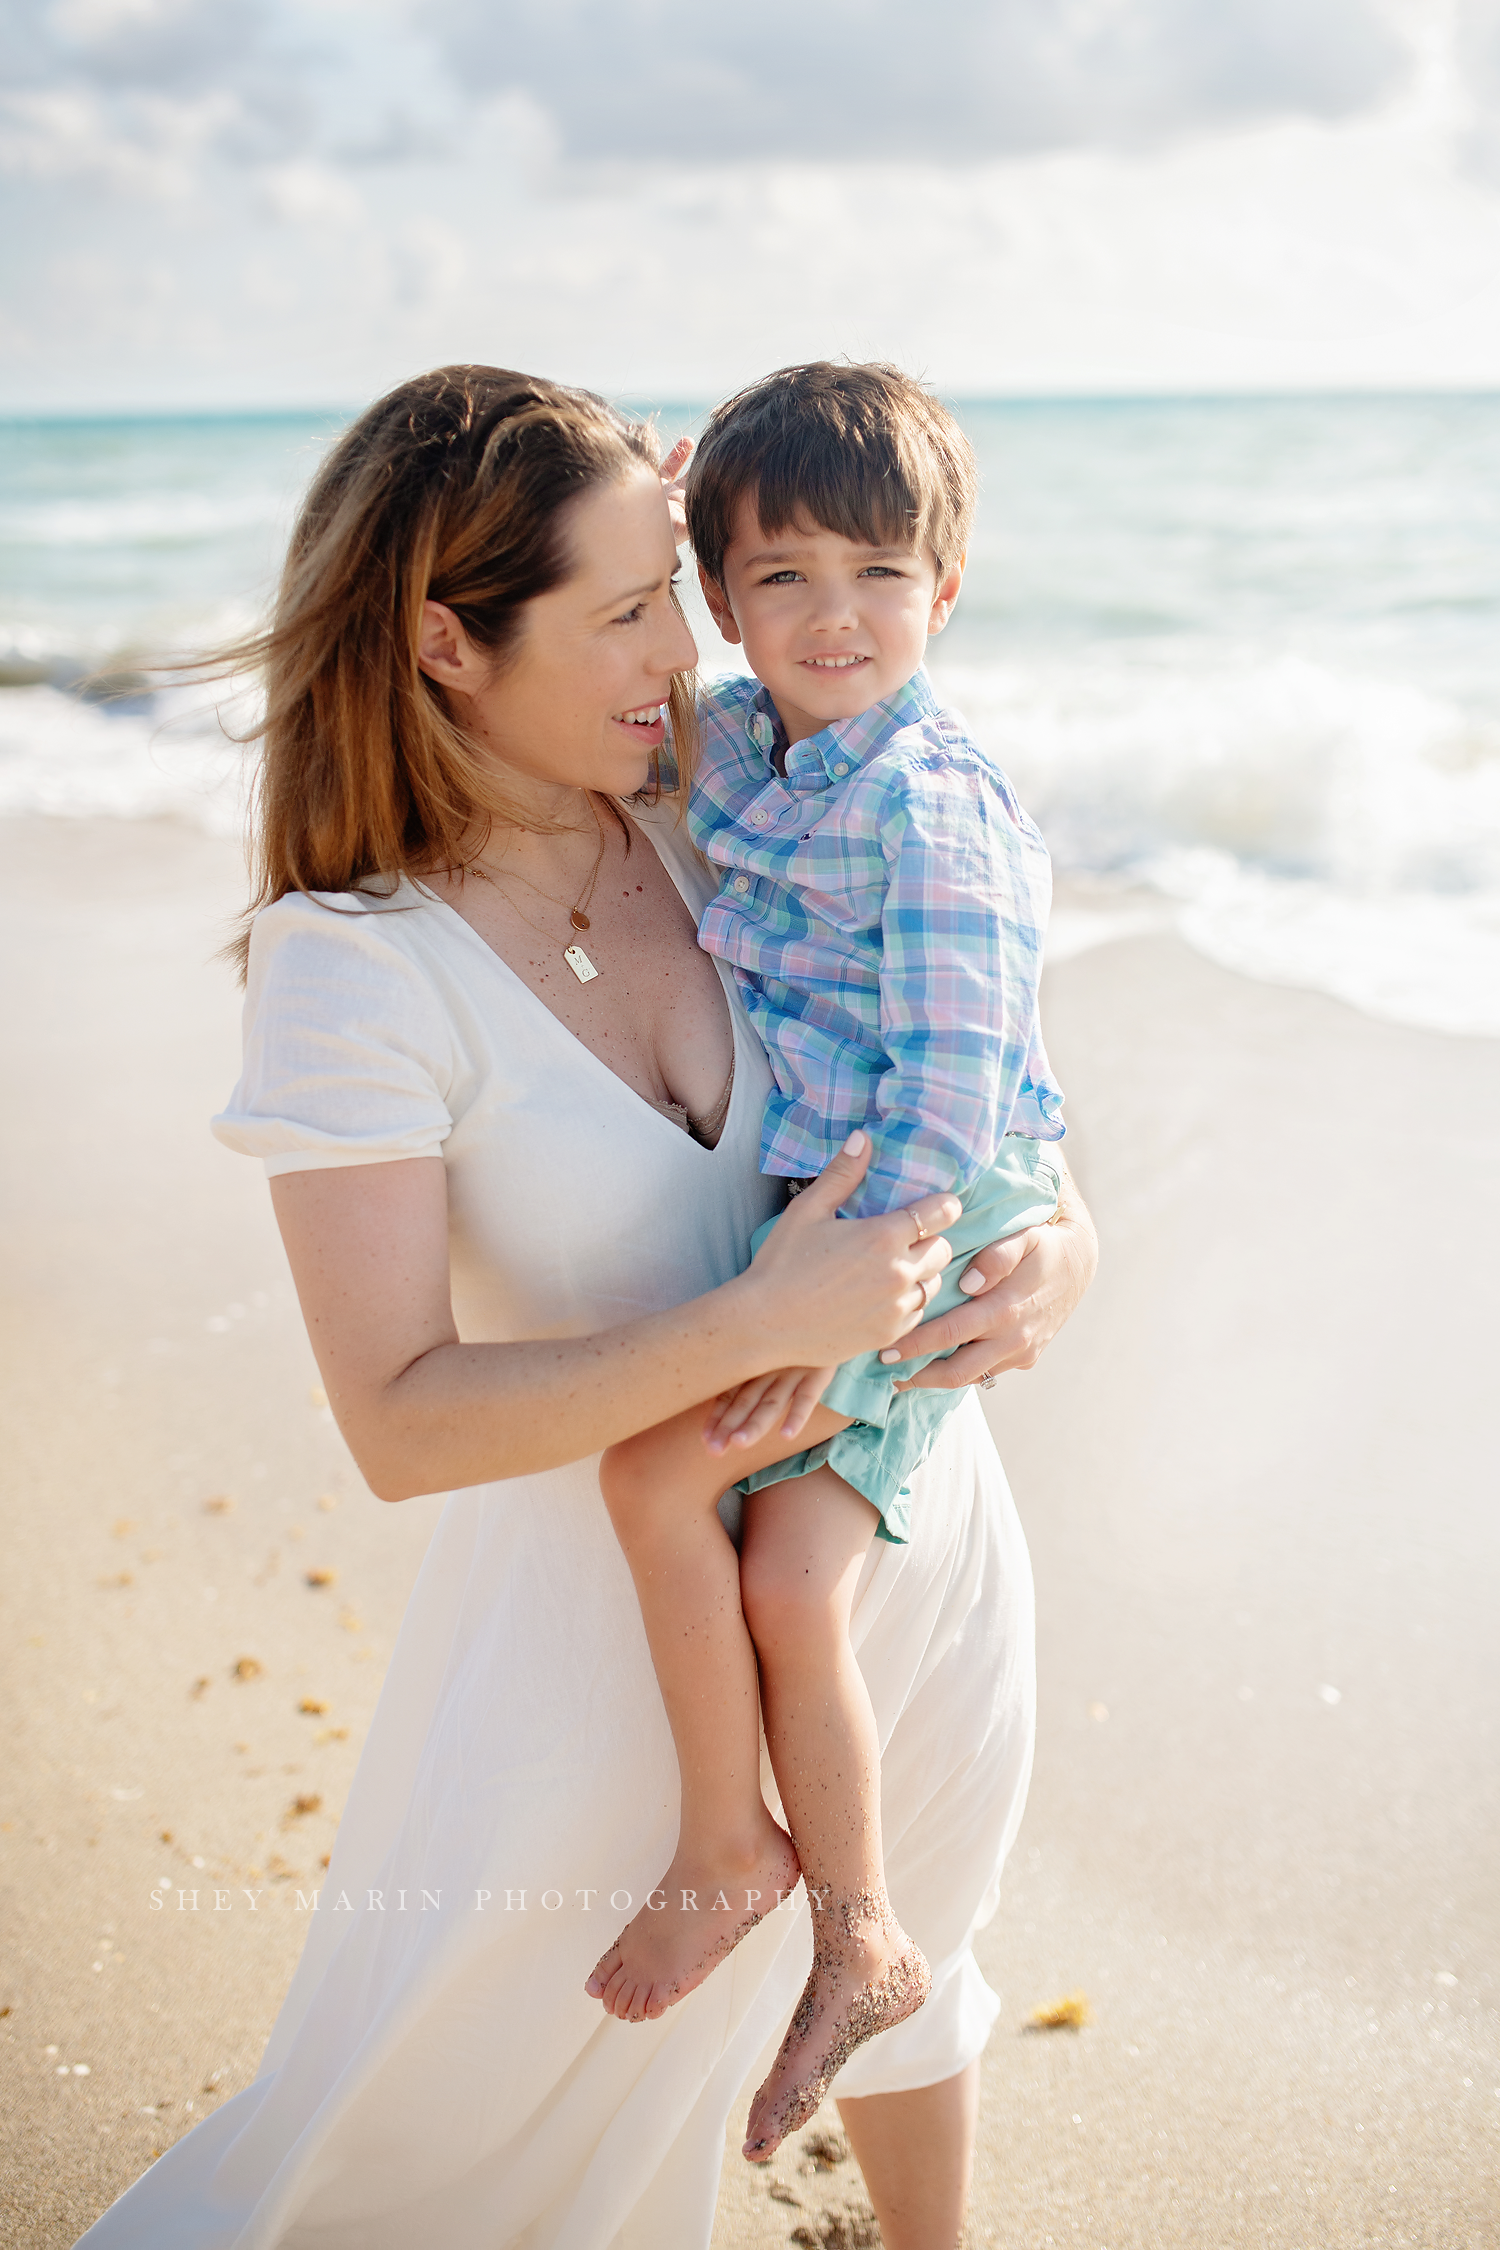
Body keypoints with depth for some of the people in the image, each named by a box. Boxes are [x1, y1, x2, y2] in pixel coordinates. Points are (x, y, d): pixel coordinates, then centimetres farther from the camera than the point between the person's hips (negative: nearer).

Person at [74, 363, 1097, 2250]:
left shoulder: (718, 836, -7)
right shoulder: (356, 968, -21)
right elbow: (399, 1421, -26)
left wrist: (1060, 1237, -14)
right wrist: (763, 1322, -32)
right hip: (619, 1592, -5)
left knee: (896, 1953, 29)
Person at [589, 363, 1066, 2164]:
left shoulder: (932, 811, -17)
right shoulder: (727, 744, 8)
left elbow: (952, 1087, -20)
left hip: (924, 1223, -7)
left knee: (654, 1468, -19)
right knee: (790, 1581, -1)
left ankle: (723, 1846, 2)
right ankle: (857, 1941, 15)